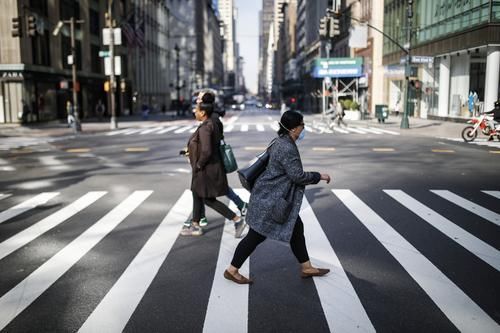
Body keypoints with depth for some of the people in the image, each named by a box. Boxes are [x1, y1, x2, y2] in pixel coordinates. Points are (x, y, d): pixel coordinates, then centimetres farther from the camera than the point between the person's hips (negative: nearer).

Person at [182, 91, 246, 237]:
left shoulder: (205, 128, -23)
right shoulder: (211, 123, 7)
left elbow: (206, 151, -31)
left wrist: (198, 165, -16)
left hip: (207, 169, -10)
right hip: (208, 168, 10)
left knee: (208, 200, 0)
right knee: (197, 195, 18)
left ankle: (238, 219, 3)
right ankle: (195, 226, 29)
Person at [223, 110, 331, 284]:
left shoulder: (281, 141, 8)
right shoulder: (287, 148, -23)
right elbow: (297, 175, -22)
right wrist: (319, 176, -9)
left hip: (275, 197, 11)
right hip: (269, 200, -11)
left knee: (296, 229, 16)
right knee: (256, 236, 0)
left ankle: (306, 268, 29)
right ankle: (232, 270, 13)